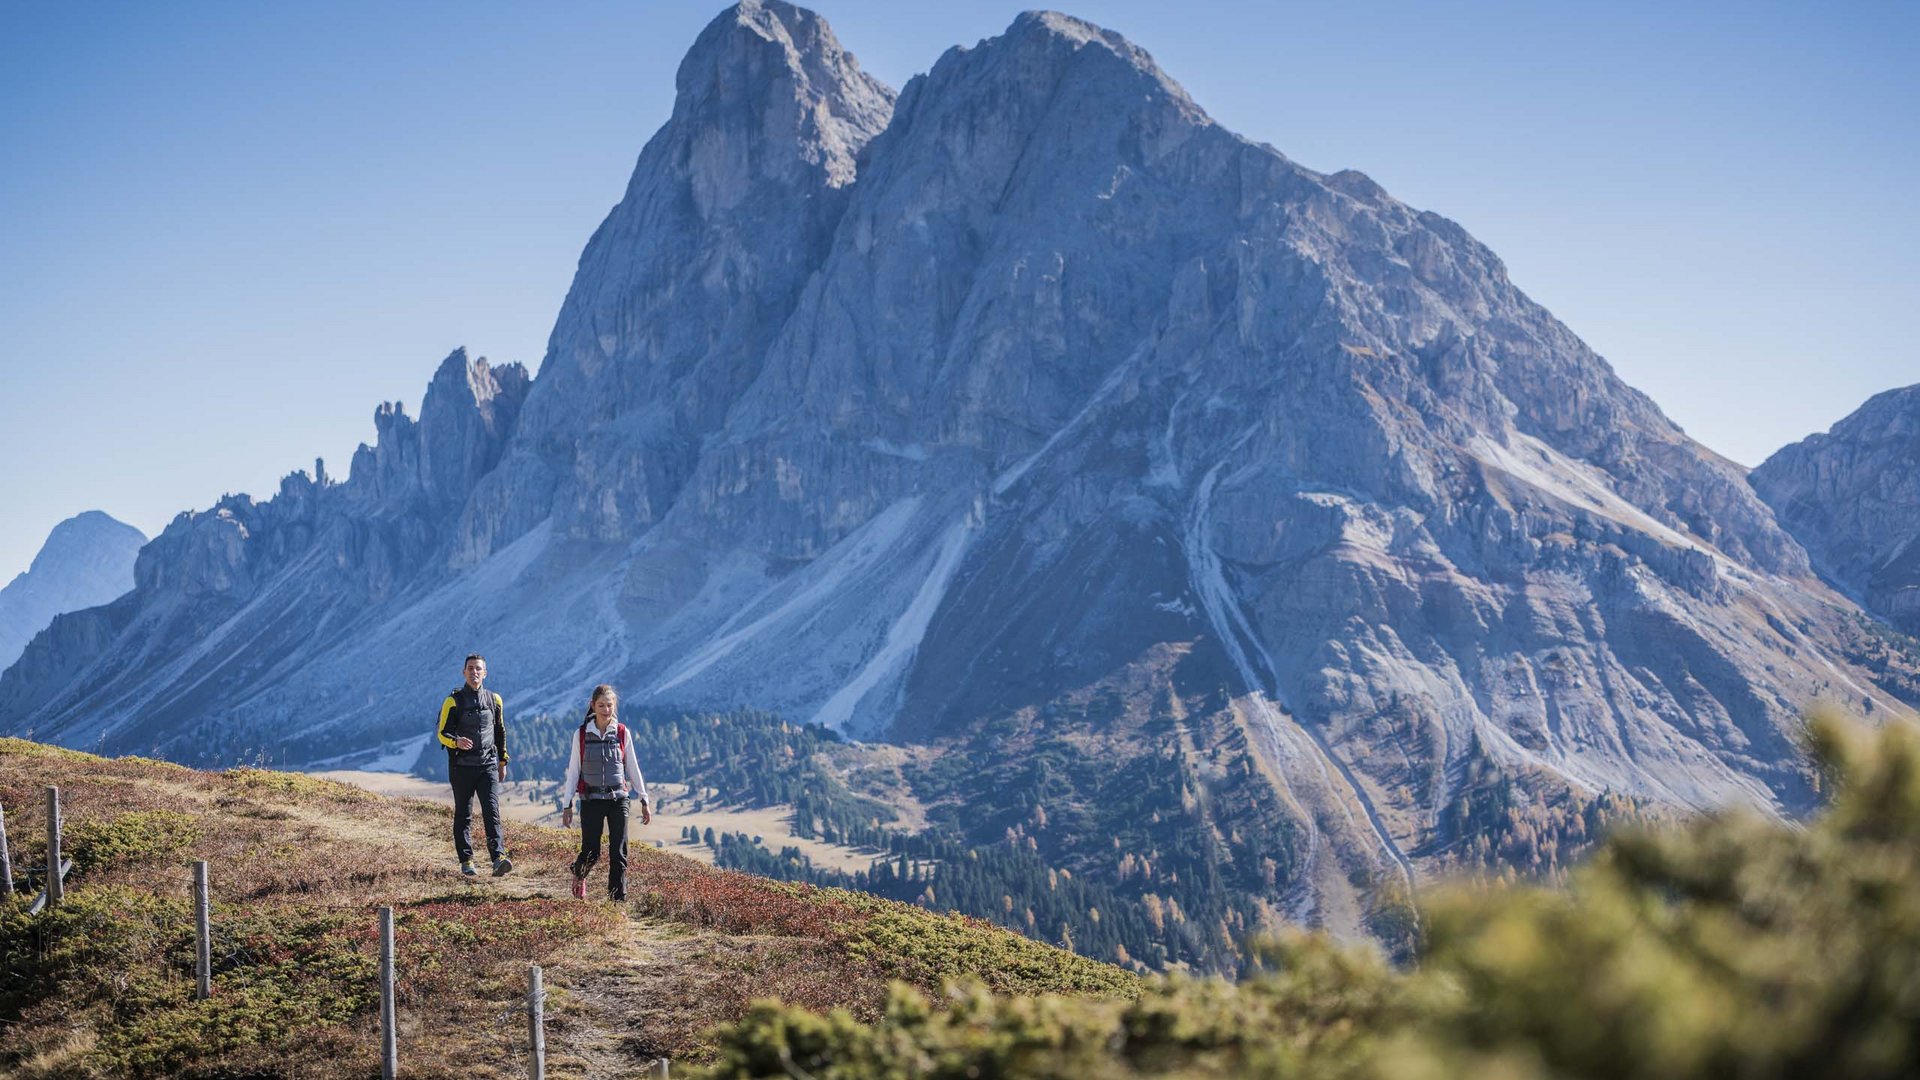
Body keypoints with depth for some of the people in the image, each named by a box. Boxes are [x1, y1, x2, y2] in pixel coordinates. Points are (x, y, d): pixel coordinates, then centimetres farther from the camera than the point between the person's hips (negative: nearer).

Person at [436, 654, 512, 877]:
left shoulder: (494, 700, 9)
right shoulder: (453, 701, -2)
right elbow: (443, 733, -4)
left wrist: (502, 762, 19)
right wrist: (457, 742, -25)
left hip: (488, 766, 2)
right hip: (462, 767, -1)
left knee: (492, 812, -10)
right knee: (463, 815, 5)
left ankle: (498, 858, -19)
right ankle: (466, 861, 13)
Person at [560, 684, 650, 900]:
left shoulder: (622, 733, 2)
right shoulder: (581, 734, 0)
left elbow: (633, 769, 7)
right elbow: (573, 771, 3)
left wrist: (644, 801, 7)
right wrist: (568, 805, 0)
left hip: (618, 799, 1)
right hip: (591, 801, -1)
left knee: (618, 852, -3)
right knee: (591, 852, 1)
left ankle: (618, 898, 2)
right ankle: (579, 874, 33)